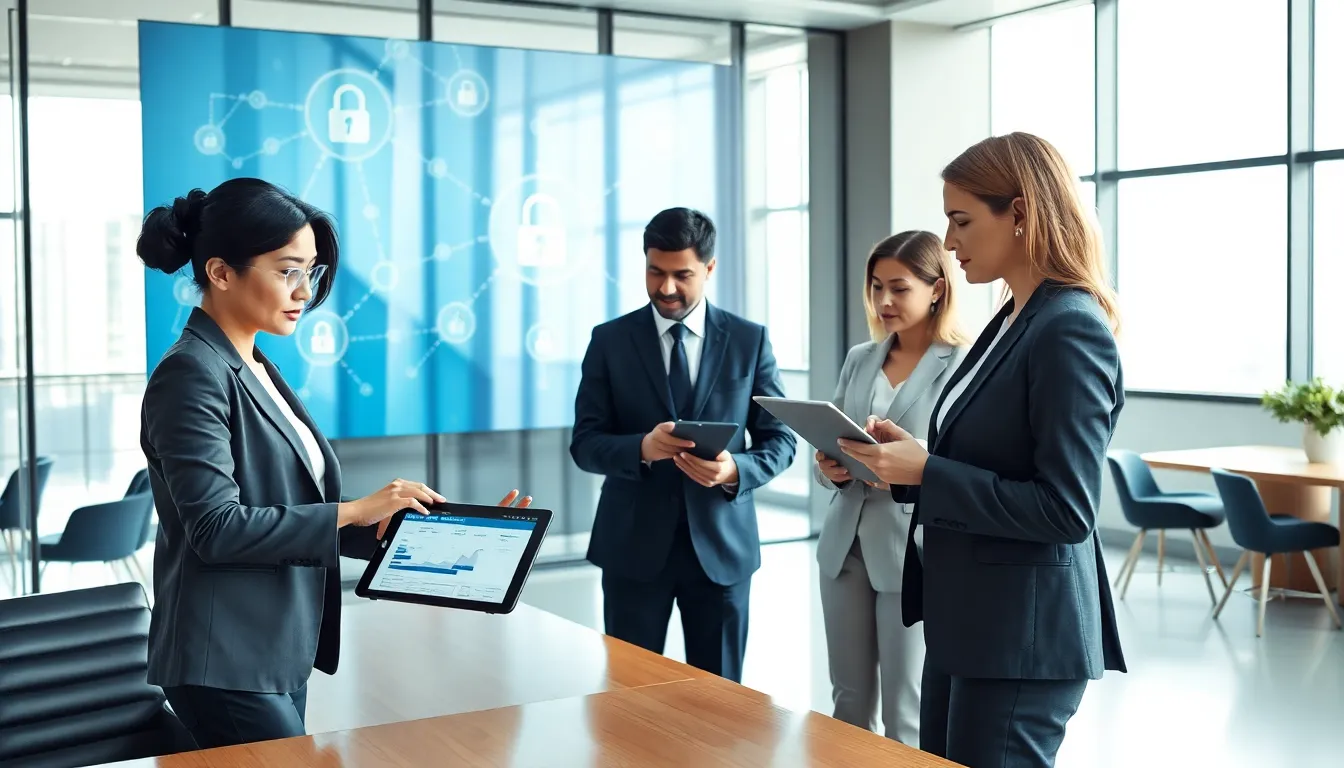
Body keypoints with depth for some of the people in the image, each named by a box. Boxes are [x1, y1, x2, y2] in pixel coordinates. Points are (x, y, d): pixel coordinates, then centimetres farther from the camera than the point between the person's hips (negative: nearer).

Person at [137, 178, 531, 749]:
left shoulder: (256, 370, 13)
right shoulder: (191, 376, -15)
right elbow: (217, 528, -23)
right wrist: (353, 510, -20)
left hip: (281, 654, 9)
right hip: (227, 664, -9)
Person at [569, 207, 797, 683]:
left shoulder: (749, 341, 2)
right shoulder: (609, 340, 1)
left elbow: (781, 439, 3)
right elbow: (585, 444, -2)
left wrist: (736, 470, -18)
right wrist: (642, 448, -23)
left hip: (721, 542, 1)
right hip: (633, 545, 0)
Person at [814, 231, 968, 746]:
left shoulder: (964, 366, -8)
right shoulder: (859, 359, 10)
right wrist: (830, 469, -7)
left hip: (913, 550, -5)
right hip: (846, 544, 6)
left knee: (907, 712, 4)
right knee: (848, 698, 14)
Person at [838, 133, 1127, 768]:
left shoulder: (1071, 331, -18)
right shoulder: (1011, 322, 10)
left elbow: (1066, 511, -22)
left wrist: (926, 472, -21)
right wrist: (909, 455, 0)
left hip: (1024, 634, -9)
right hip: (967, 618, 9)